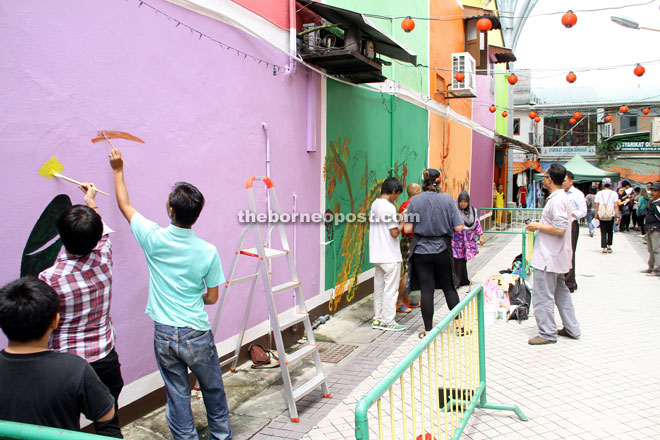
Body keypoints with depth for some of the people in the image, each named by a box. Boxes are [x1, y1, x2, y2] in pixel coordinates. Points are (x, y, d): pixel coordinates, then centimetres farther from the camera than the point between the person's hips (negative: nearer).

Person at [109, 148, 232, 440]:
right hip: (197, 336, -1)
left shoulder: (153, 239, -11)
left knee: (177, 395, 14)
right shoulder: (208, 251, -12)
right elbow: (212, 298, -2)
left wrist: (118, 170, 20)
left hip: (164, 335, 1)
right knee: (213, 390, 20)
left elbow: (125, 206, 8)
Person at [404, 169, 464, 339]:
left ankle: (428, 330, 9)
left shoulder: (415, 201, -6)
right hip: (443, 250, 1)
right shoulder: (447, 199, -5)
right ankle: (460, 326, 19)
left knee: (426, 290, 4)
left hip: (422, 251, -1)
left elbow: (407, 229, -7)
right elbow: (459, 227, -7)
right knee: (449, 288, 14)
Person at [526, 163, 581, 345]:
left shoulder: (557, 200, -21)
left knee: (543, 295, -2)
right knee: (561, 292, 20)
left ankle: (548, 333, 7)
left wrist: (538, 226, -16)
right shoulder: (562, 197, 12)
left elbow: (560, 229, -26)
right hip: (557, 256, 11)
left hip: (549, 256, -11)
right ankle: (572, 329, 29)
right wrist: (540, 225, 14)